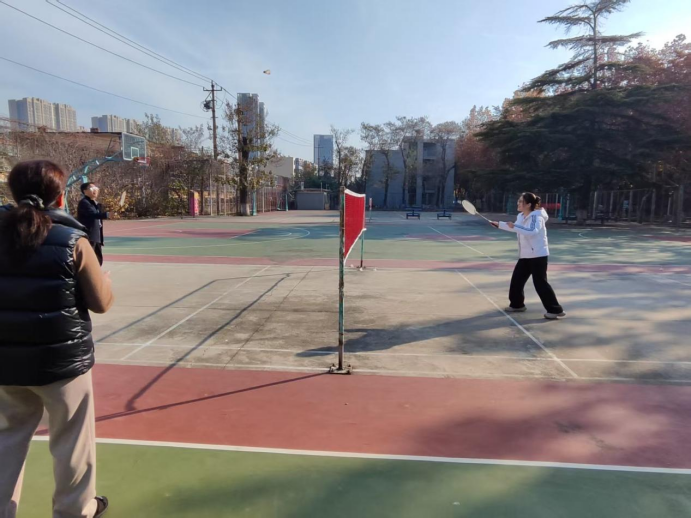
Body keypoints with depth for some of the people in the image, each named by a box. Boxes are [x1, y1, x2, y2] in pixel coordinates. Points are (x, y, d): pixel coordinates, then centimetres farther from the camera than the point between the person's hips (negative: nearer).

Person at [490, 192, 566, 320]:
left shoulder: (537, 217, -18)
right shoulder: (521, 216, 8)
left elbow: (532, 231, -36)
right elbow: (514, 228, 28)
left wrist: (515, 226, -37)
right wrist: (499, 224, 26)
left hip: (538, 255, -9)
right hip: (525, 255, 9)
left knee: (540, 283, -10)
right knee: (516, 280, 11)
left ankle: (556, 310, -2)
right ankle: (517, 304, 28)